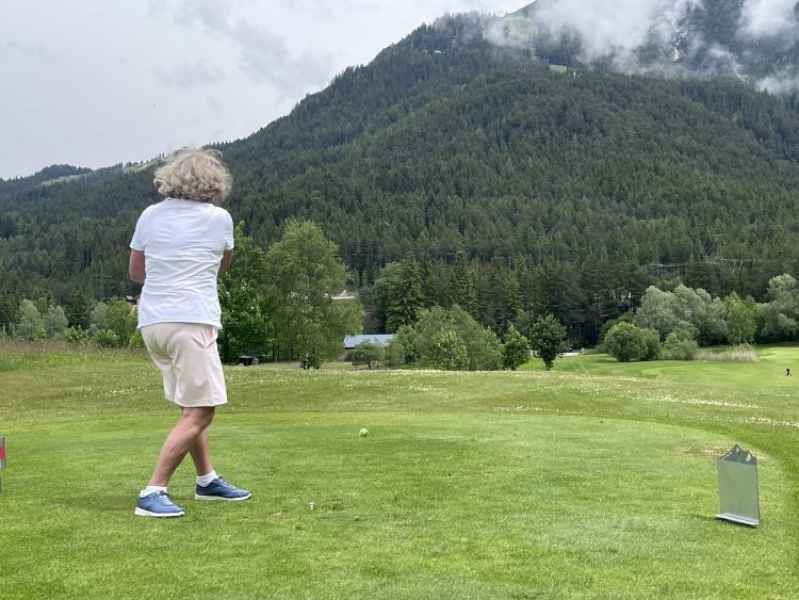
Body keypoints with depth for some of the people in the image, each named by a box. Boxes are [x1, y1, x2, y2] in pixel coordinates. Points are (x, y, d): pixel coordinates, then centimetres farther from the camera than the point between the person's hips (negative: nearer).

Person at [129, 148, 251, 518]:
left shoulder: (150, 215, 10)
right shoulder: (219, 218, 0)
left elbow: (136, 272, 17)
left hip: (152, 322, 7)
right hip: (191, 321, -7)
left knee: (193, 407, 18)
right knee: (198, 413, -4)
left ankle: (207, 481, 27)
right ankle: (153, 493, -10)